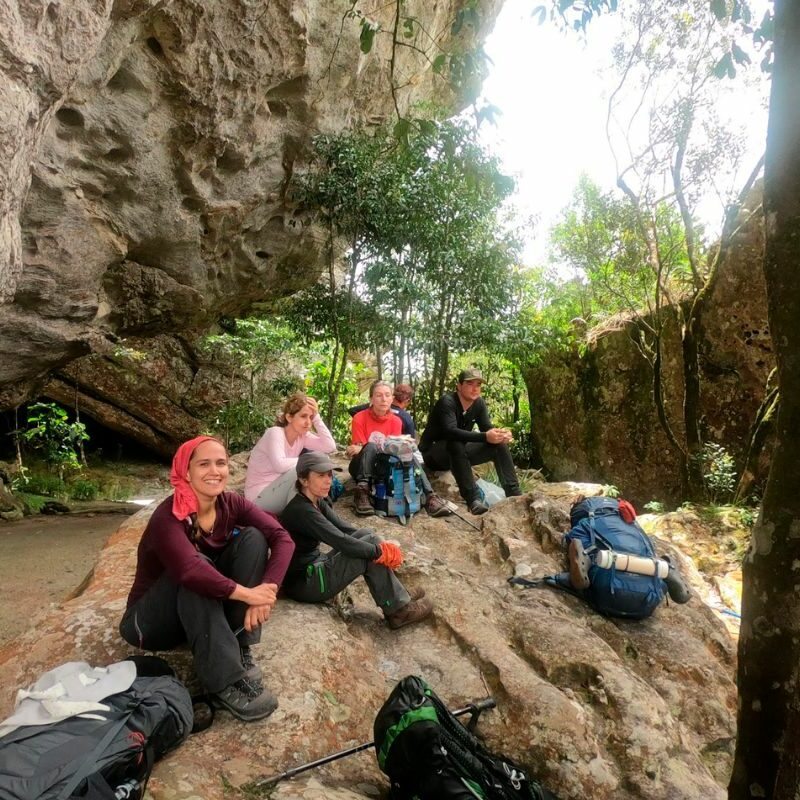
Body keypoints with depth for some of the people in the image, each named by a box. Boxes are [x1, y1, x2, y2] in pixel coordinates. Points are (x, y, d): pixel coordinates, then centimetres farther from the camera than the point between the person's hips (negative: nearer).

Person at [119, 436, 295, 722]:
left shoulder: (231, 504, -11)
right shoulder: (169, 517, -27)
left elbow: (282, 538, -20)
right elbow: (189, 569, -46)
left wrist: (267, 590, -35)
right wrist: (246, 593, -42)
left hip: (209, 609, 5)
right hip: (149, 619, -5)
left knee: (252, 538, -16)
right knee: (196, 572, -35)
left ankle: (239, 651, -15)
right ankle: (225, 683, -33)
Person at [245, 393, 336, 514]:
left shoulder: (303, 436, 0)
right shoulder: (275, 432, -21)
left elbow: (330, 447, -13)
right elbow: (280, 465, -38)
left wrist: (316, 417, -14)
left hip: (280, 491, 7)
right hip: (260, 497, -7)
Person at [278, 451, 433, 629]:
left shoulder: (318, 502, 5)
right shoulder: (301, 510, -24)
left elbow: (345, 529, 3)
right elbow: (341, 542, -28)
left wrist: (380, 545, -10)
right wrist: (381, 552, -18)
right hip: (302, 583, -9)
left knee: (367, 535, 0)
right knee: (371, 555, -17)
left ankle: (400, 599, 0)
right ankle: (399, 611, -3)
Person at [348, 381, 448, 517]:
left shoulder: (396, 421, -1)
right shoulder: (359, 418, -9)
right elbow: (359, 449, -12)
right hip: (363, 467, -2)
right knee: (371, 446, -33)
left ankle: (428, 496, -35)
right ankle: (362, 493, -41)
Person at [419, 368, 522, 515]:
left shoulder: (479, 403, -2)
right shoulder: (447, 402, -24)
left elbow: (488, 428, -8)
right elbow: (450, 432, -39)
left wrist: (501, 434, -32)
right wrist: (485, 437, -46)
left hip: (458, 453, 7)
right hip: (433, 454, -7)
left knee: (500, 444, -6)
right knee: (456, 444, -39)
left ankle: (514, 494, -8)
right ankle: (473, 498, -38)